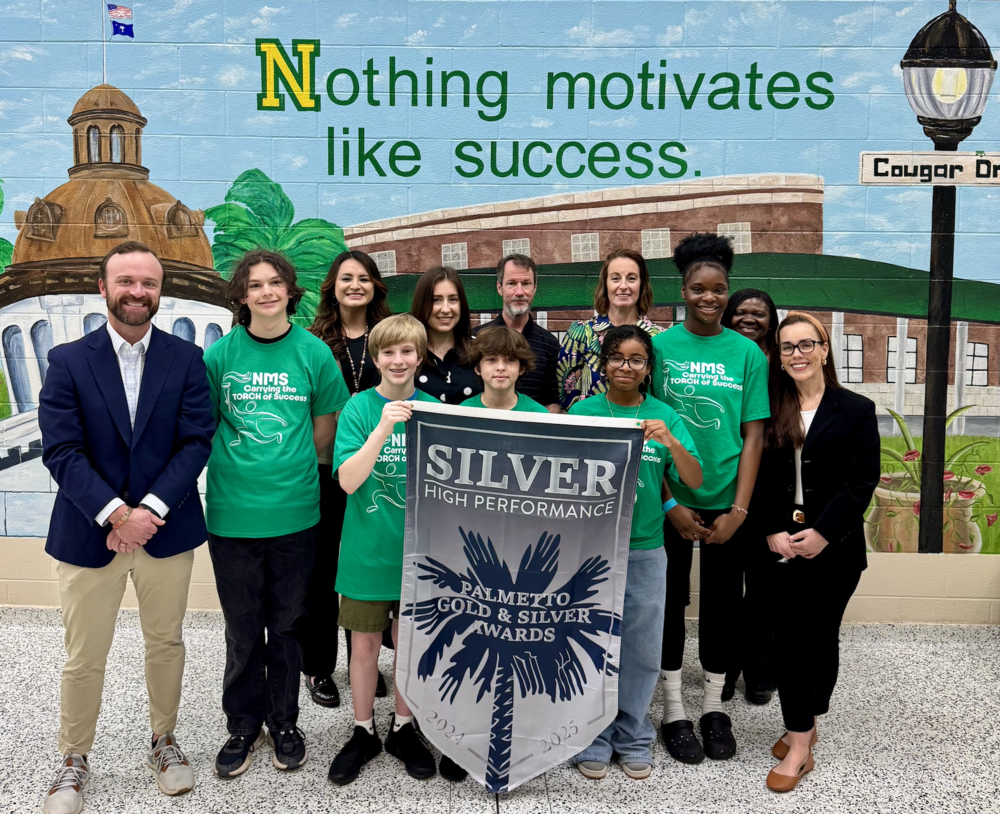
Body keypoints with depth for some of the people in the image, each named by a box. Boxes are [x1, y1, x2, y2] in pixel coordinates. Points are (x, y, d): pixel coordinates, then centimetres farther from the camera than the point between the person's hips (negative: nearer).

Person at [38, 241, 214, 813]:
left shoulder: (187, 359, 0)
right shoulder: (68, 361, -1)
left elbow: (196, 441, -7)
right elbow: (61, 450, -8)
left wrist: (149, 509, -17)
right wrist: (115, 513, -19)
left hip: (166, 530, 1)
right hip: (89, 533, -1)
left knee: (166, 644, 15)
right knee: (84, 658, 9)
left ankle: (164, 742, 36)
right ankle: (74, 761, 30)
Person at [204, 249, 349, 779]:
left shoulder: (314, 352, -1)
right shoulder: (219, 354, -2)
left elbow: (324, 427, 8)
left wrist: (291, 471, 5)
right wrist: (238, 467, -1)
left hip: (294, 512, 0)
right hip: (232, 513, 0)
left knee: (287, 624, 13)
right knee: (243, 629, 11)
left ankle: (284, 722, 30)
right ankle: (243, 725, 29)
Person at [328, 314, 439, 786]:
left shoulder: (434, 409, 0)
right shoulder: (360, 408, -6)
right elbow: (348, 480, -17)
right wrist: (383, 429, -27)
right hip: (368, 549, -1)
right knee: (365, 644, 10)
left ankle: (403, 729, 32)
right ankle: (363, 733, 29)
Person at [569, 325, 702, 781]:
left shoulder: (664, 416, 2)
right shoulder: (583, 411, 0)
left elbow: (695, 481, -5)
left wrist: (671, 442, -22)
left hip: (645, 549, 1)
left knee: (642, 649, 9)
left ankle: (633, 738, 27)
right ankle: (593, 738, 22)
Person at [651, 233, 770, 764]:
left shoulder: (747, 353, 1)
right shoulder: (659, 347, -3)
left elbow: (753, 437, 0)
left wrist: (737, 511, -7)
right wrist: (670, 504, -9)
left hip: (726, 502, 2)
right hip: (671, 500, -1)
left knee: (723, 602, 11)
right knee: (669, 600, 8)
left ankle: (713, 708, 28)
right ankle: (673, 710, 23)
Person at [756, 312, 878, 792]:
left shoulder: (856, 411, 0)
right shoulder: (769, 410, 6)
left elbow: (861, 481, -7)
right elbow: (757, 480, 2)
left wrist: (821, 534, -14)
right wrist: (773, 532, -10)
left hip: (834, 549, -1)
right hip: (781, 547, 2)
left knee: (821, 635, 7)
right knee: (787, 636, 1)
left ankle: (805, 726, 21)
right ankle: (800, 739, 12)